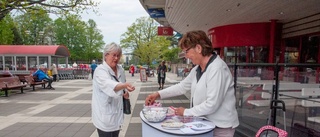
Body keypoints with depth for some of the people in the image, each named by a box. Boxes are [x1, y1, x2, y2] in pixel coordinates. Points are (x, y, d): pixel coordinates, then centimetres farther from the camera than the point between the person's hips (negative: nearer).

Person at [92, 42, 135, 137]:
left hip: (117, 112, 7)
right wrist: (124, 85, -54)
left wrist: (125, 93, -3)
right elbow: (108, 85, -37)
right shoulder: (100, 70, -17)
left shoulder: (120, 70, 4)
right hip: (104, 115, -6)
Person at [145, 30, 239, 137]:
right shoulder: (198, 69, 5)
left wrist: (186, 112, -14)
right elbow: (182, 86, 10)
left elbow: (211, 104, -26)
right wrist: (158, 94, 2)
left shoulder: (217, 69, -23)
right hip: (205, 123, 7)